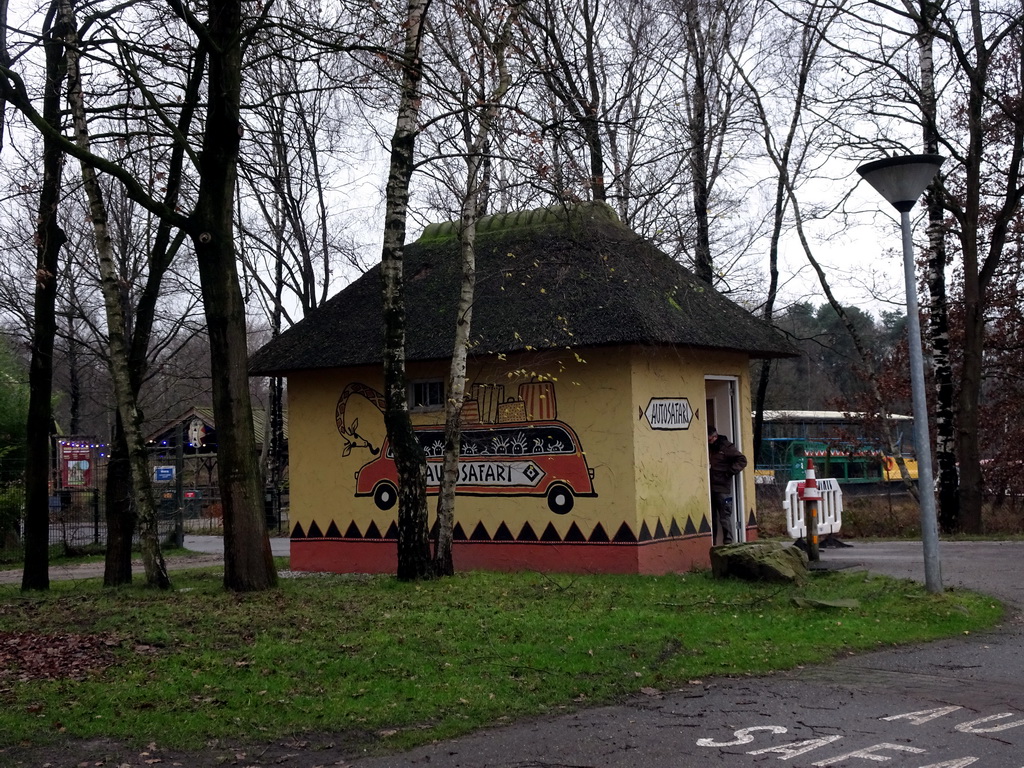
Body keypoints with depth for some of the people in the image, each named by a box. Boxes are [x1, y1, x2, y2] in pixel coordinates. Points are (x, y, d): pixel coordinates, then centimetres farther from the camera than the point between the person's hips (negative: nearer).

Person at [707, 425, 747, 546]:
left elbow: (742, 460, -8)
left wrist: (730, 472, -13)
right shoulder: (707, 447, 11)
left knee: (724, 516, -4)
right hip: (709, 487, 5)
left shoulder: (726, 447, -5)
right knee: (711, 517, 9)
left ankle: (728, 542, 0)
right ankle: (712, 543, 15)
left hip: (722, 487, -5)